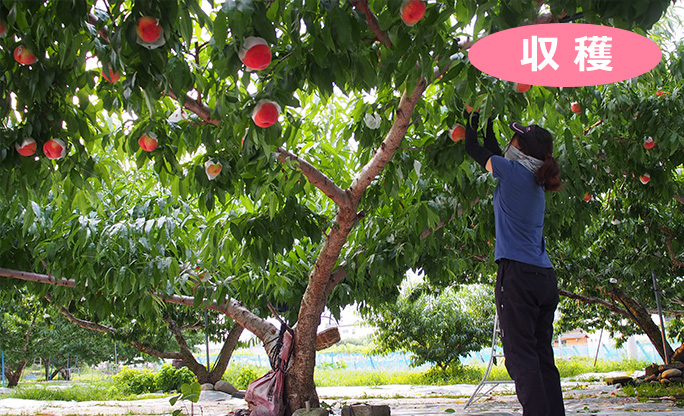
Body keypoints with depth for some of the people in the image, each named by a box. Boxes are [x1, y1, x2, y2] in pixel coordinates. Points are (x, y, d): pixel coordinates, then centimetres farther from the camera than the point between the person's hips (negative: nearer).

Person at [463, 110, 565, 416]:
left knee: (521, 357, -10)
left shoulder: (513, 171, -6)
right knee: (543, 357, 9)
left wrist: (472, 121, 27)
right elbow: (493, 155, 33)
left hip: (518, 275, -8)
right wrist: (488, 124, 43)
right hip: (546, 278, 8)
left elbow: (474, 150, 10)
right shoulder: (535, 182, 16)